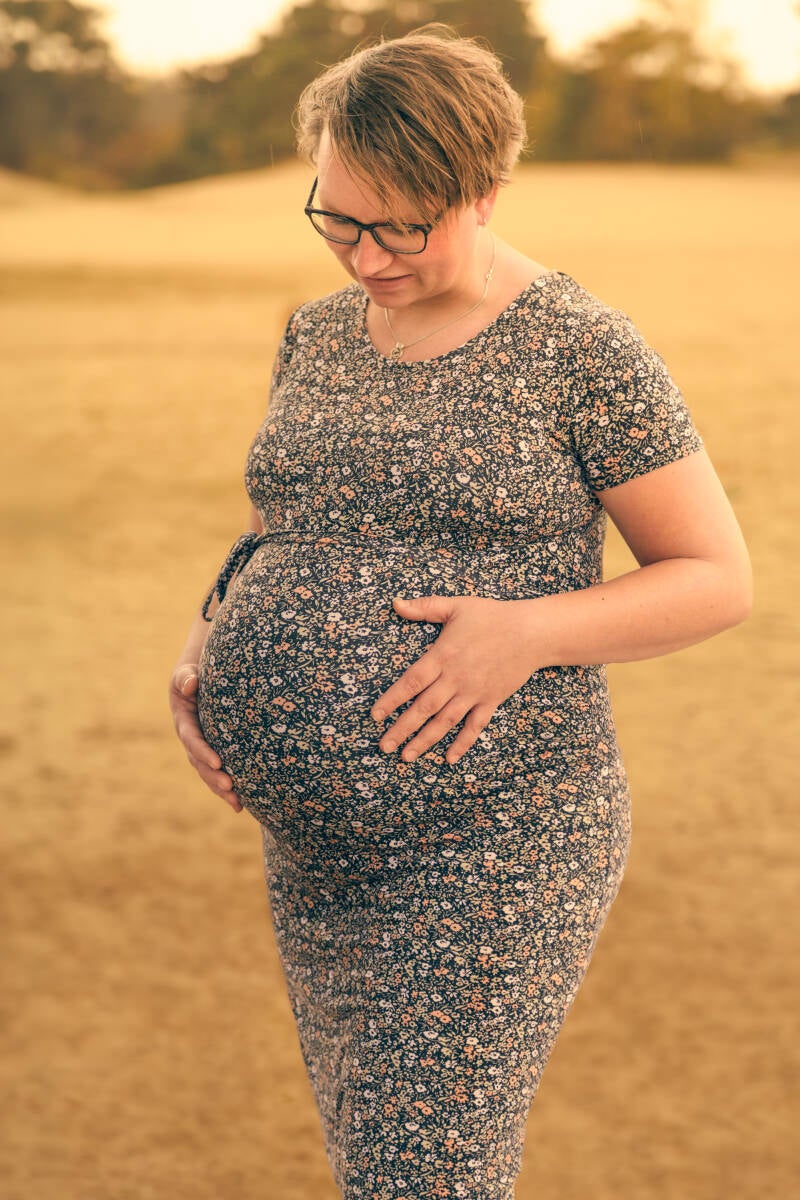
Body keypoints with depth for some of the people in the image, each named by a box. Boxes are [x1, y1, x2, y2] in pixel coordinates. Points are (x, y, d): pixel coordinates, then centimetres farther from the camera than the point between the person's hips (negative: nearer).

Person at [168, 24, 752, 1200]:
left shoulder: (580, 351, -10)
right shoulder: (316, 338, 9)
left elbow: (720, 579, -7)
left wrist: (528, 632, -22)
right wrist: (207, 645, 0)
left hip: (499, 851, -7)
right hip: (314, 853, 7)